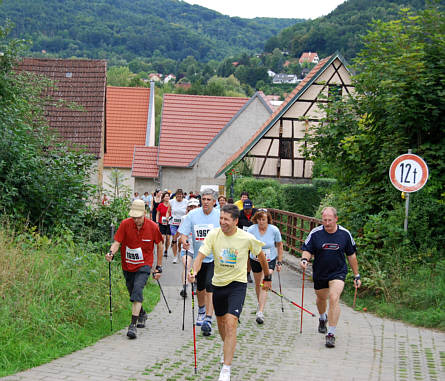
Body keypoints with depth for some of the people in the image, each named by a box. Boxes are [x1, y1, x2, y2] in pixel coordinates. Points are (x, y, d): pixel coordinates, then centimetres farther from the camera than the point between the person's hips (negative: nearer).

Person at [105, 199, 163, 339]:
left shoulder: (153, 227, -10)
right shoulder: (125, 224, -11)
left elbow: (159, 245, 3)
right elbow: (117, 242, -12)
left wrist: (159, 267, 5)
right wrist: (111, 252, -34)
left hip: (144, 266, -3)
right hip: (127, 265, 3)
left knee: (138, 289, -23)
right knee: (133, 293, 15)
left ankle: (133, 324, -26)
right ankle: (142, 314, 45)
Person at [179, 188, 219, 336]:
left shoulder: (220, 216, -8)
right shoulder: (192, 215, -3)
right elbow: (184, 233, -2)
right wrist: (184, 241, -24)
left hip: (215, 258, -3)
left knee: (210, 286, -17)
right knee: (200, 287, 19)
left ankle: (208, 320, -17)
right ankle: (201, 310, 47)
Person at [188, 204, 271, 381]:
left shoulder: (247, 238, -13)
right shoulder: (213, 235, -9)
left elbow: (261, 256, 5)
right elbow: (201, 255, -16)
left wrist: (267, 278, 15)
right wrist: (194, 271, -37)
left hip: (237, 284, -4)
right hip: (218, 283, 4)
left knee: (231, 323, -18)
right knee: (221, 321, 20)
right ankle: (228, 349, 51)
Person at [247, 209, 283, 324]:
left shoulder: (274, 230, -14)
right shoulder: (251, 230, -15)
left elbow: (279, 246, -1)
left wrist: (279, 262, 1)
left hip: (270, 260, -2)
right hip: (255, 260, 2)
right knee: (258, 284, 15)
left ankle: (260, 312, -20)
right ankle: (260, 305, 40)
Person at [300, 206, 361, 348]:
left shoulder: (345, 234, -6)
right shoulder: (315, 233, -9)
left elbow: (351, 255, 4)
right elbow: (307, 250, -2)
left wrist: (356, 275, 7)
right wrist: (304, 259, -26)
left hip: (338, 272, -2)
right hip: (319, 273, 2)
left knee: (334, 299, -20)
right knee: (321, 298, 20)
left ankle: (331, 334, -15)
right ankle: (322, 318, 55)